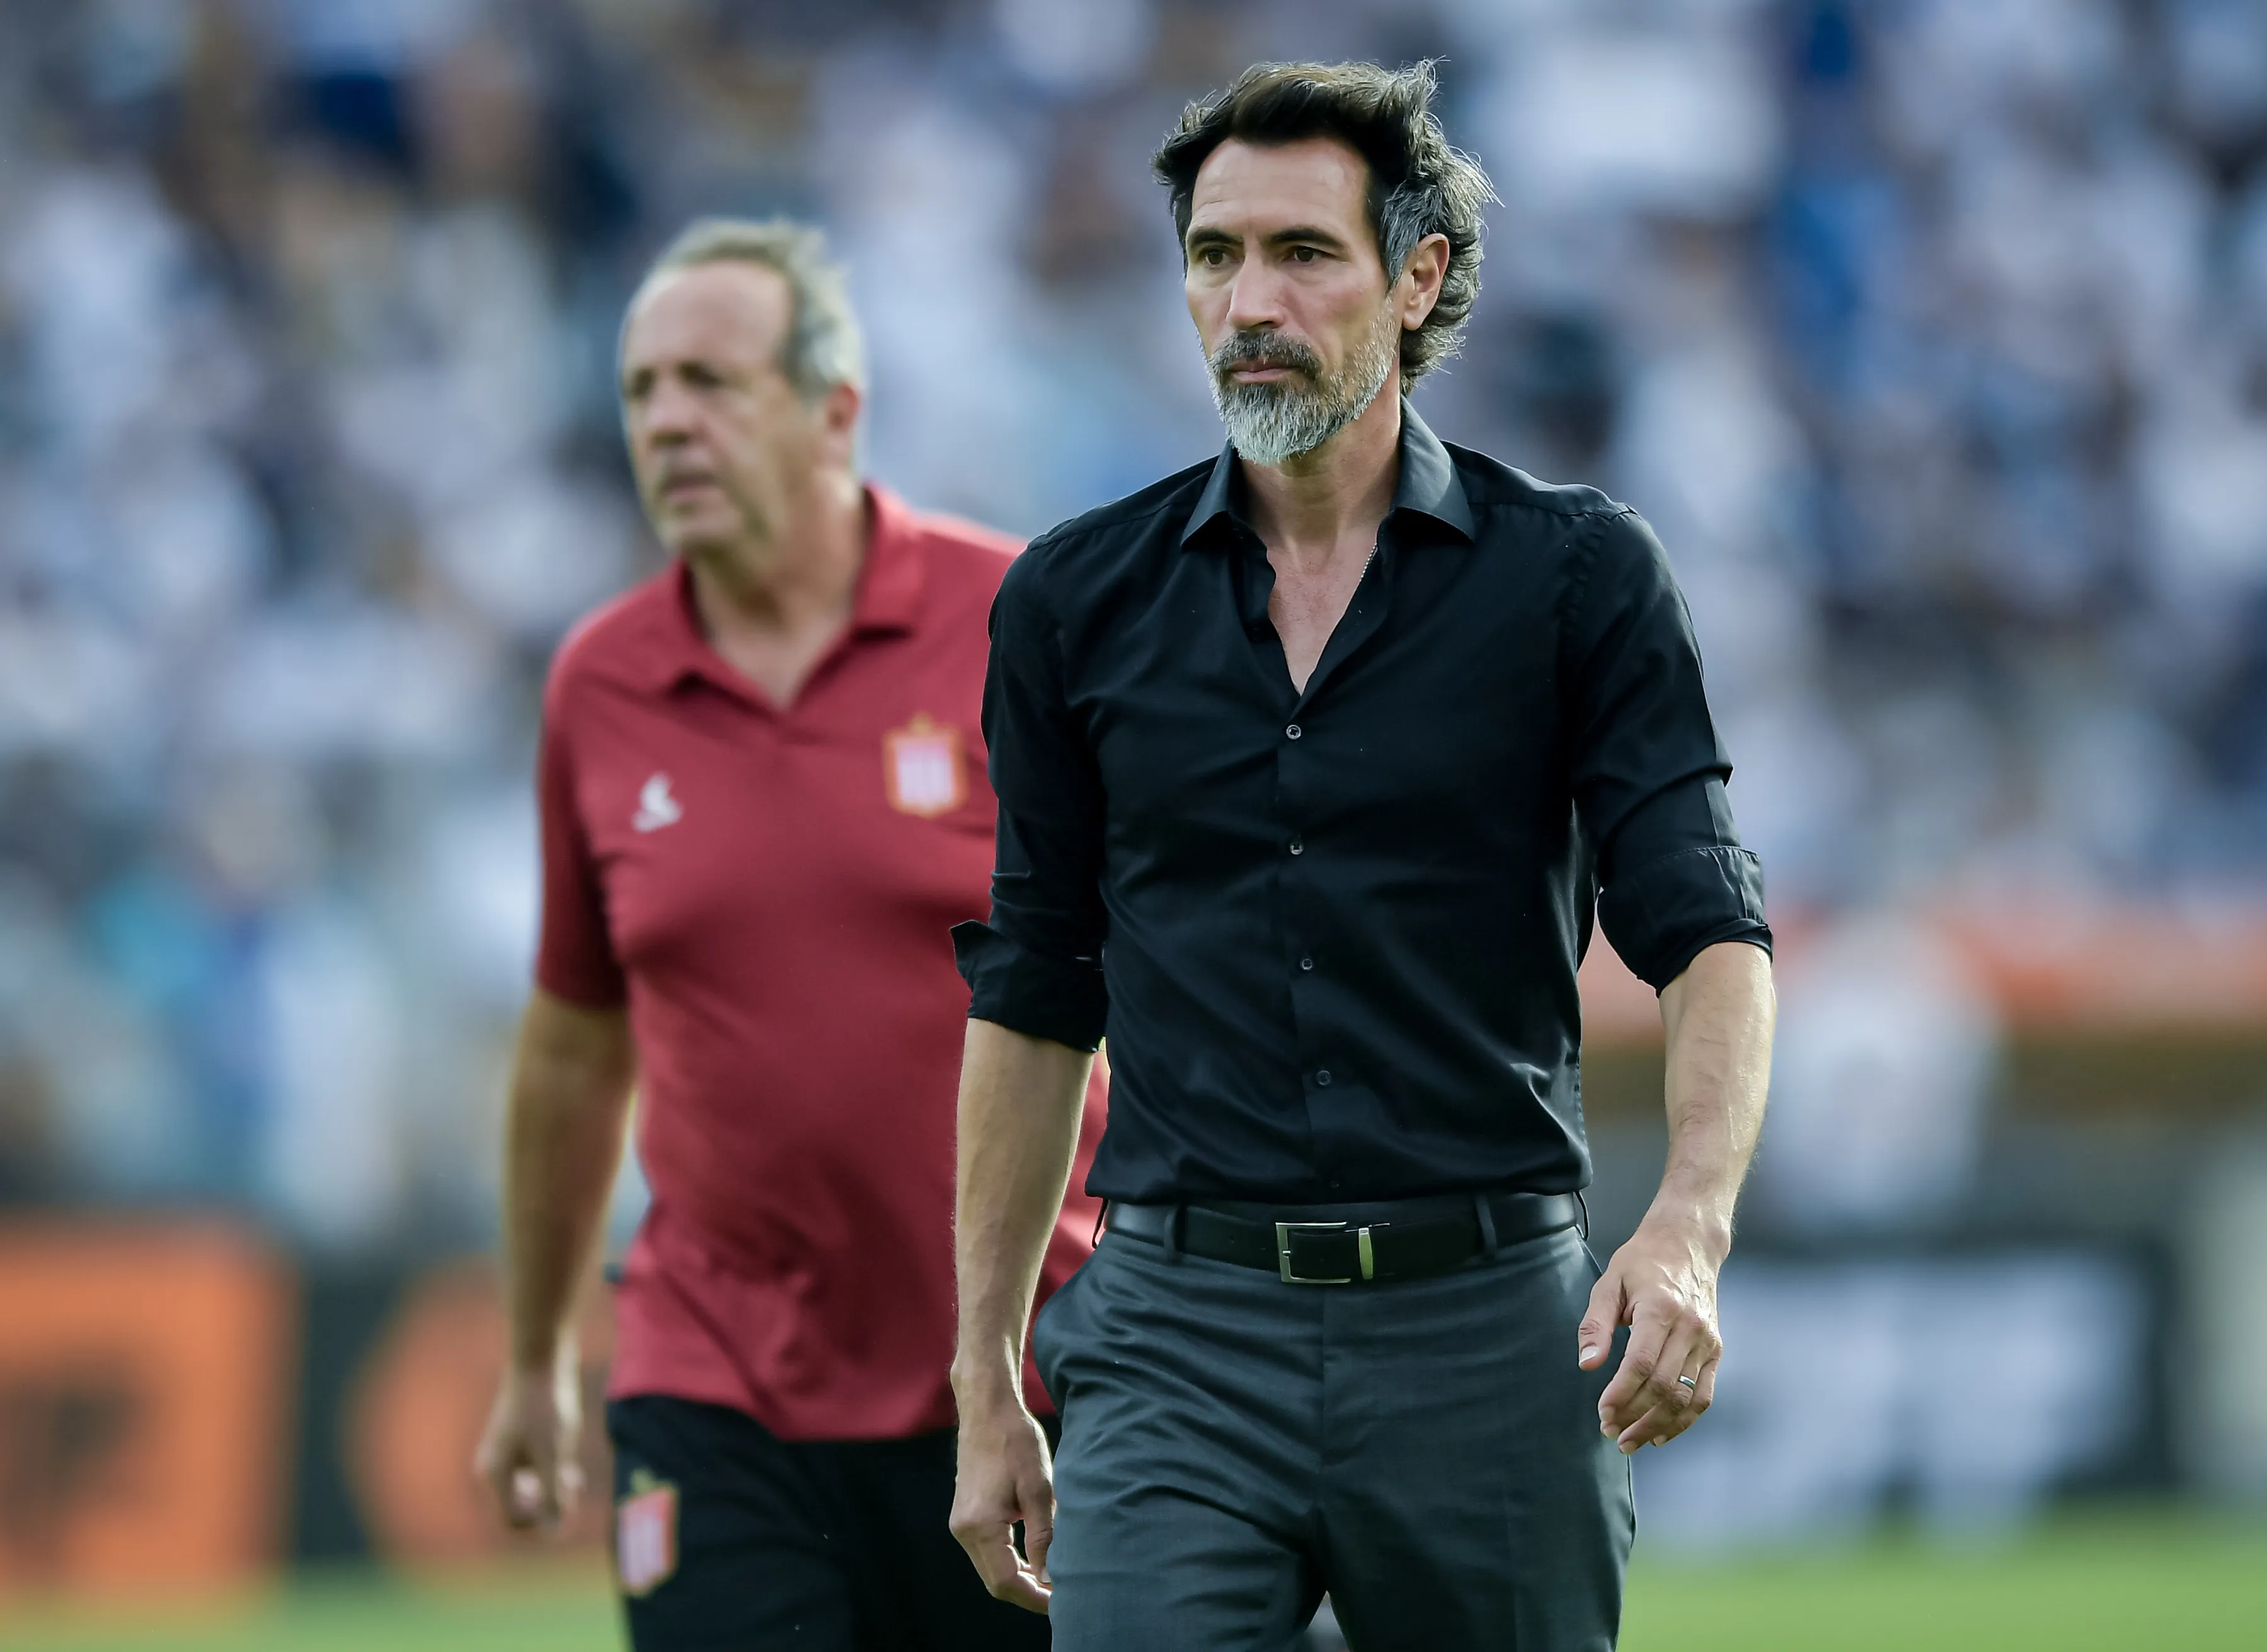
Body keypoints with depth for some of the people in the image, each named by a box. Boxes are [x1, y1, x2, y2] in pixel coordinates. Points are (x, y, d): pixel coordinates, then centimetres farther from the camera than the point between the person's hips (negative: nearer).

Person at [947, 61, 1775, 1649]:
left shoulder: (1580, 577, 1)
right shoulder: (1079, 601, 9)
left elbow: (1708, 928, -5)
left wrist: (1691, 1223, -25)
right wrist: (986, 1383, 13)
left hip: (1490, 1337, -1)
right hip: (1180, 1335, 1)